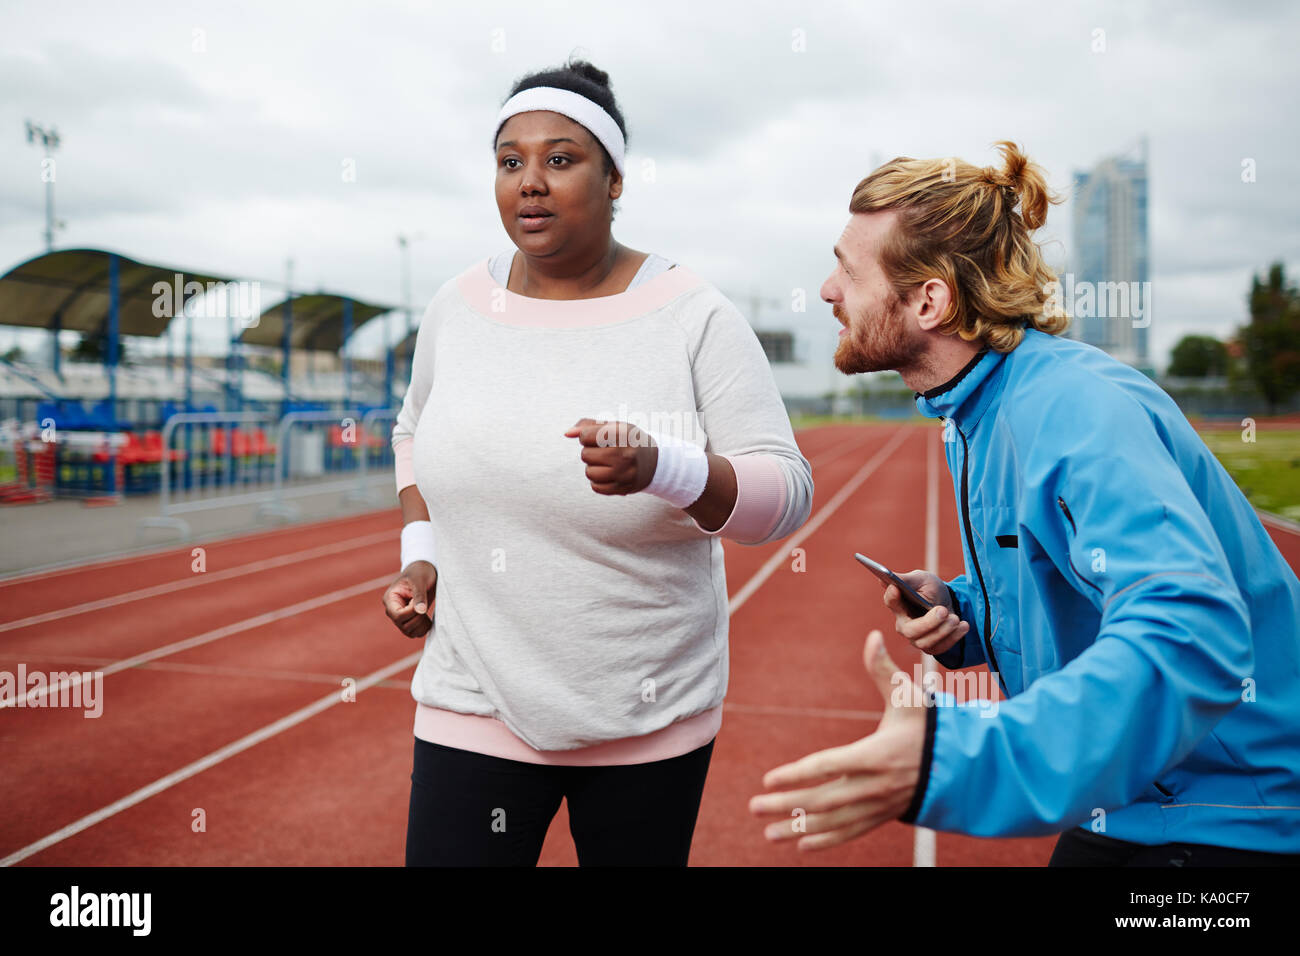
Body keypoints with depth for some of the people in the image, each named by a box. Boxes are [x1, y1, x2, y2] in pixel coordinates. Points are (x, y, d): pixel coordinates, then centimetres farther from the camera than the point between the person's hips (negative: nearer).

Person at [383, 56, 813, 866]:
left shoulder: (694, 315, -10)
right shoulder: (458, 306, 1)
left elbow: (786, 492, -13)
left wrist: (659, 466, -31)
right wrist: (420, 554, 5)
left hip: (651, 719, -1)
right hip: (477, 705, 2)